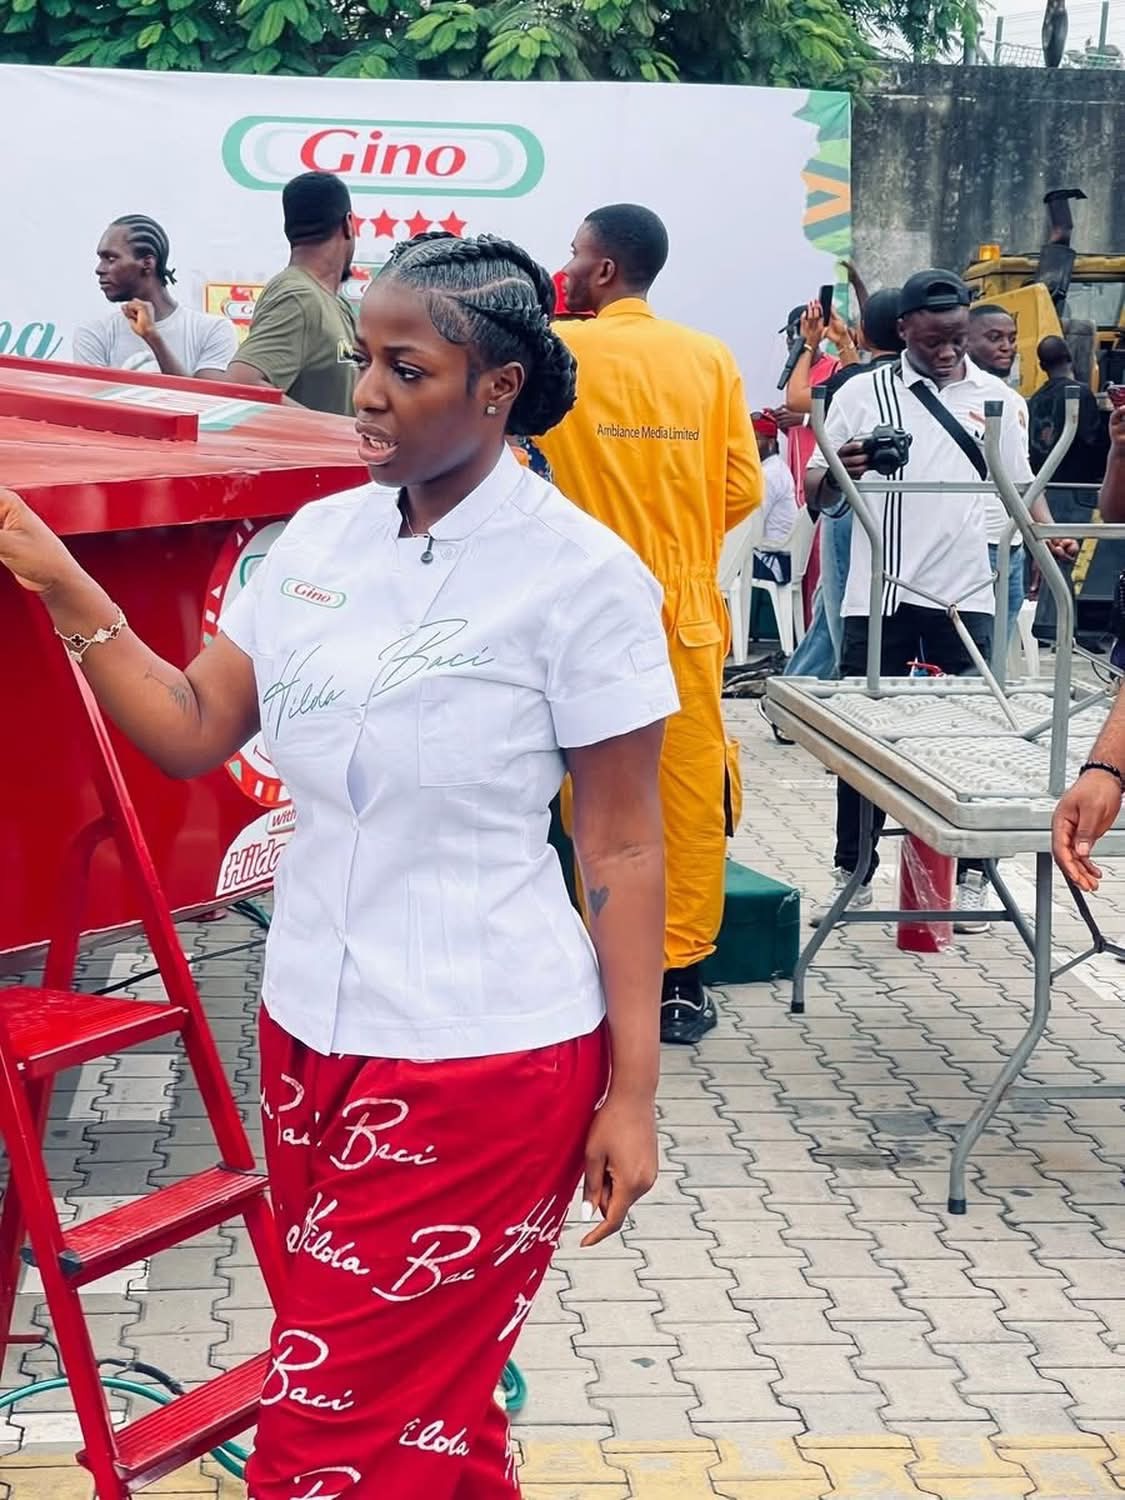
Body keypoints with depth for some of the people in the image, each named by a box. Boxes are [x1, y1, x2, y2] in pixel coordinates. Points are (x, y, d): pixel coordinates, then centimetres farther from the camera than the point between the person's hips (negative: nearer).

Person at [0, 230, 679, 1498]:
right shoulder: (319, 538, 5)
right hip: (310, 1035, 6)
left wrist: (632, 1093, -8)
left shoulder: (582, 577, -12)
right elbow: (191, 730, 8)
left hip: (484, 1061, -6)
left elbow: (623, 851, -9)